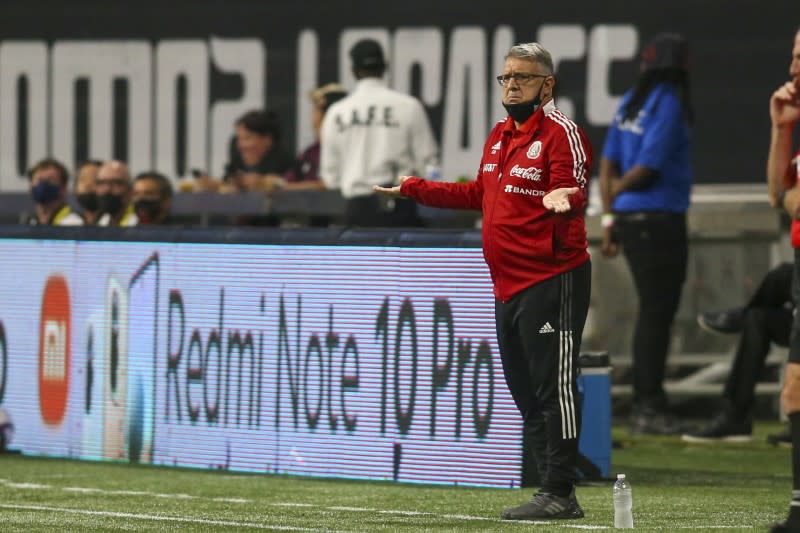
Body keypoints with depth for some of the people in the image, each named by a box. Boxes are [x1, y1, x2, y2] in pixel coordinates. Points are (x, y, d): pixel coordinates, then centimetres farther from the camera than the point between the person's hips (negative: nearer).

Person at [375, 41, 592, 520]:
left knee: (554, 387, -9)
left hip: (552, 279, -10)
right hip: (509, 284, 10)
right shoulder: (500, 136, 17)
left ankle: (560, 493, -7)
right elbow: (479, 194, 29)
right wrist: (415, 189, 32)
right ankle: (555, 493, 18)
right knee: (526, 392, 12)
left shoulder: (560, 132, -9)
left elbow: (574, 193, -21)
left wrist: (560, 201, -44)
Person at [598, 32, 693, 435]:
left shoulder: (631, 103, 11)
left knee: (651, 311, 15)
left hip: (630, 217, 8)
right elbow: (647, 168, -17)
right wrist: (619, 189, 1)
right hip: (660, 219, -8)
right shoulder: (669, 105, -13)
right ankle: (650, 407, -2)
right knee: (657, 312, -3)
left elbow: (608, 164, 11)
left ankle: (645, 405, 19)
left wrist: (609, 217, 13)